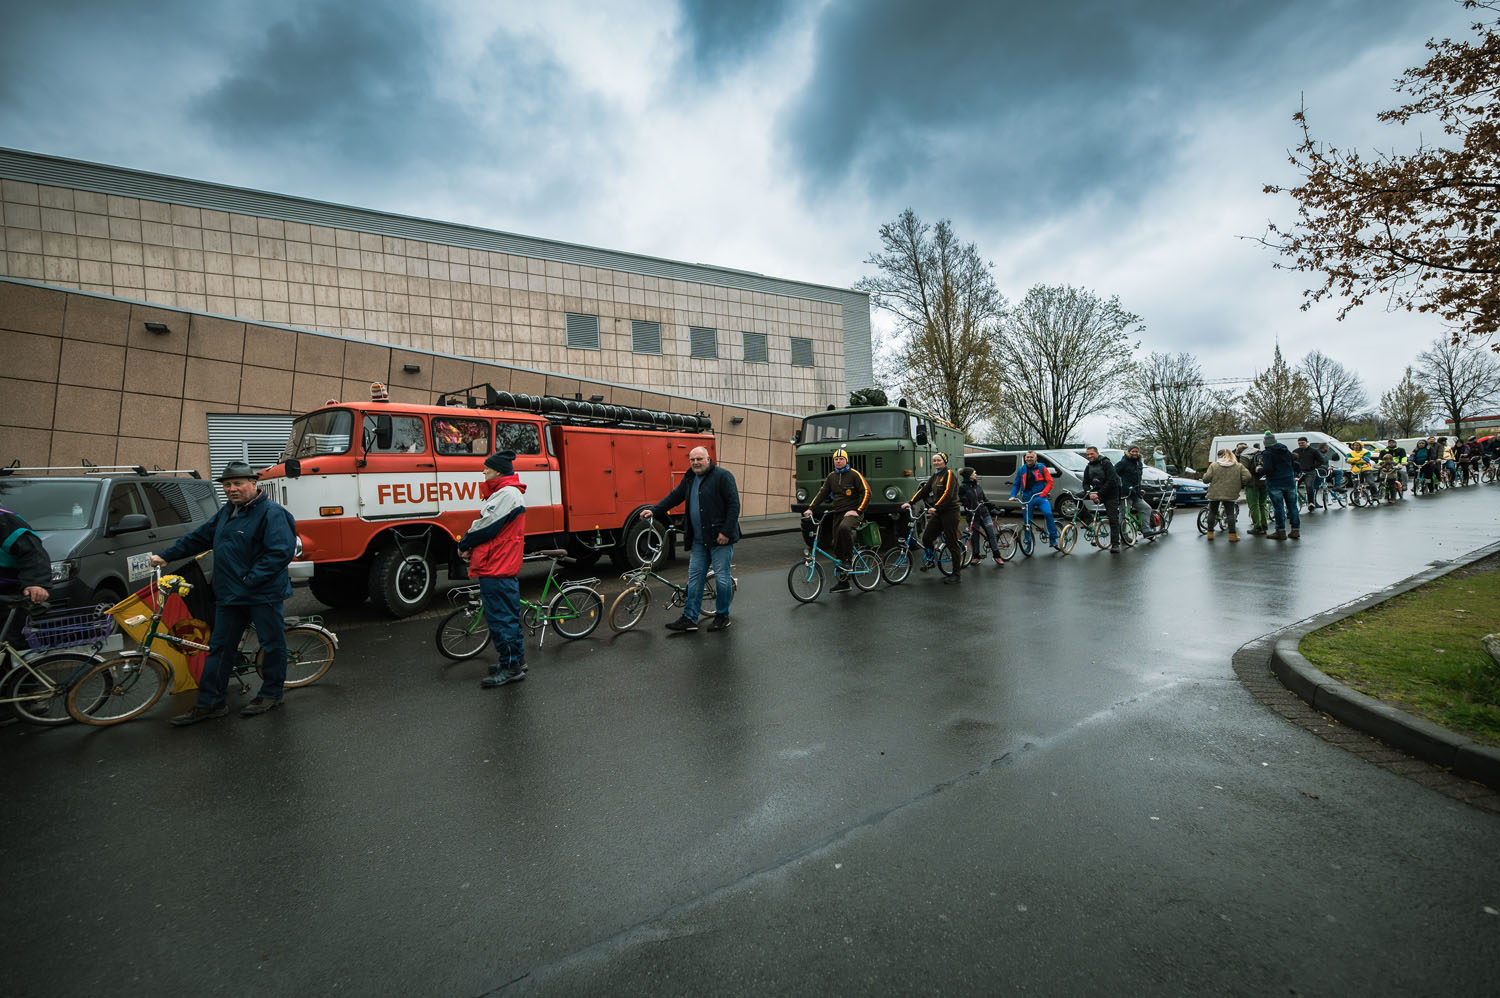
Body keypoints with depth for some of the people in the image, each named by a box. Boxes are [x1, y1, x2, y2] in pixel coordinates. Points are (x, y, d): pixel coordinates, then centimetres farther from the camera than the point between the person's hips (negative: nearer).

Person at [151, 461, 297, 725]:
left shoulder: (271, 513, -14)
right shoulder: (226, 512, 15)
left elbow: (282, 552, -22)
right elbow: (199, 537, 26)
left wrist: (250, 580, -22)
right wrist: (166, 556, 21)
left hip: (263, 594, -9)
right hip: (229, 595, 9)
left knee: (272, 643, 4)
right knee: (220, 647, 13)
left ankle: (271, 694, 19)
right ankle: (209, 703, 21)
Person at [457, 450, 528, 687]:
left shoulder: (507, 494, -16)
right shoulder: (499, 493, 19)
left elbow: (487, 527, -19)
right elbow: (483, 524, 17)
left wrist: (463, 544, -4)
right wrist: (468, 546, 1)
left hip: (498, 568, -11)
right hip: (495, 566, 11)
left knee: (501, 616, -5)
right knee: (506, 614, 17)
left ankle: (511, 667, 3)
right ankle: (515, 658, 28)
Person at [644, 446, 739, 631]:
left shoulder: (722, 475, -9)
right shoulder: (690, 479, 13)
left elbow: (734, 505, -13)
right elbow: (674, 497, 21)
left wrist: (726, 532, -17)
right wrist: (654, 511, 11)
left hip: (720, 538, -7)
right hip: (699, 539, 7)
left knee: (722, 578, 1)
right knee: (694, 577, 8)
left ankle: (722, 616, 16)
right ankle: (689, 618, 15)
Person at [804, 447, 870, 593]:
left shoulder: (854, 474, -4)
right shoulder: (832, 476, 13)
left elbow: (866, 492, -9)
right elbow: (822, 492, 13)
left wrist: (857, 511, -17)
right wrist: (810, 508, 2)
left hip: (852, 513, -6)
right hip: (838, 514, 6)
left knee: (844, 528, -39)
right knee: (837, 548, 4)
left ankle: (847, 561, -23)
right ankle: (842, 582, 13)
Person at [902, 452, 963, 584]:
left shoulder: (949, 474, -9)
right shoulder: (934, 476, 15)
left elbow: (948, 493, -20)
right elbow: (924, 490, 12)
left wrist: (936, 506, -27)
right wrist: (910, 502, 2)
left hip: (950, 512, -7)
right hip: (938, 512, 7)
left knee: (952, 543, -3)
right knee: (926, 538, 1)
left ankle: (957, 575, 5)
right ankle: (931, 559, 29)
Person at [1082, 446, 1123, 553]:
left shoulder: (1106, 463, -12)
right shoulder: (1088, 467, 8)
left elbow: (1111, 481, -20)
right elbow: (1085, 483, 3)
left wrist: (1099, 494, -24)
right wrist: (1089, 493, -18)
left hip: (1111, 493, -6)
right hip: (1097, 492, 6)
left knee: (1113, 519, -9)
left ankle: (1115, 544, -6)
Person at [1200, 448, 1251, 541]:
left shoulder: (1213, 465, -2)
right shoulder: (1239, 466, 2)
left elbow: (1206, 479, -7)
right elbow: (1247, 477, -7)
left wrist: (1205, 474, 15)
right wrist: (1241, 484, 11)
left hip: (1214, 494, 0)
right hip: (1230, 494, 0)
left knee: (1212, 512, 11)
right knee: (1230, 513, 5)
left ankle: (1210, 533, 12)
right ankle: (1232, 535, 1)